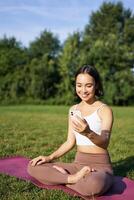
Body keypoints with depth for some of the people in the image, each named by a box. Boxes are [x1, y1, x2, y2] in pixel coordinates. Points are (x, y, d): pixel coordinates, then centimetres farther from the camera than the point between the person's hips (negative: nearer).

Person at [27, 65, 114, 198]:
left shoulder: (105, 110, -8)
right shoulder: (73, 110, 9)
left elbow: (105, 143, -21)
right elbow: (70, 142, 13)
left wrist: (88, 133, -43)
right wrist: (50, 157, -2)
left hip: (100, 166, -5)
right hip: (78, 164, 6)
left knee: (94, 185, -42)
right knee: (33, 167, -10)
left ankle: (63, 179, -15)